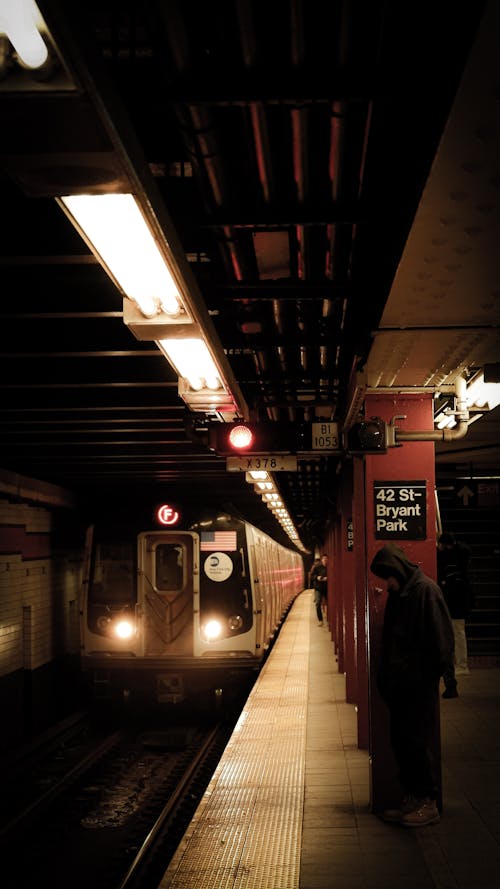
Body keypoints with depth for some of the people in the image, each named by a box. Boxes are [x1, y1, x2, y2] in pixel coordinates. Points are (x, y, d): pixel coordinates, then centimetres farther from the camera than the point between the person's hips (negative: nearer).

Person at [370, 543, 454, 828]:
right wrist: (387, 675, 11)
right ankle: (412, 798, 21)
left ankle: (429, 803, 7)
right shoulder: (398, 594, 12)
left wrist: (435, 672, -16)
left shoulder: (425, 590, -13)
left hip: (419, 682, -8)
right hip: (400, 681, 9)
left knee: (417, 741, -3)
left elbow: (441, 636, -16)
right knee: (401, 740, 11)